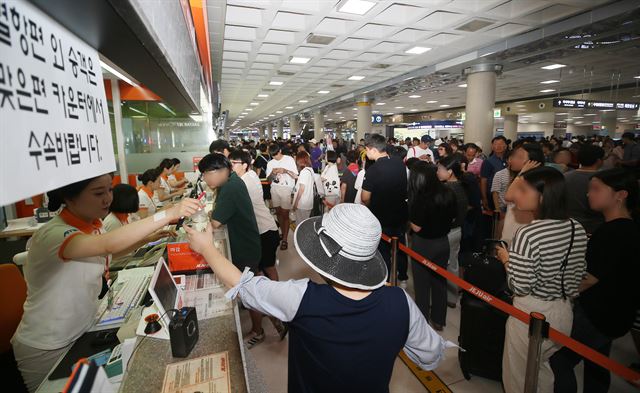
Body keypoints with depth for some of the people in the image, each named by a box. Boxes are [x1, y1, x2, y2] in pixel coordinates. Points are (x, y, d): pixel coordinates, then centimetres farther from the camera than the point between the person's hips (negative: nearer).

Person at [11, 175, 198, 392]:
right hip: (45, 350, -6)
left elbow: (111, 251, 11)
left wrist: (150, 235, -6)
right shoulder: (53, 234, -30)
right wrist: (170, 213, -49)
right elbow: (109, 245, -47)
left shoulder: (92, 226, -5)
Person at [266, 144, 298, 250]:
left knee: (285, 214, -6)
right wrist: (272, 173, -9)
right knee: (278, 212, 6)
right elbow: (269, 179, 11)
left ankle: (285, 239, -1)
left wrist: (285, 170, -16)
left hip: (286, 189, -4)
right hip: (275, 189, 4)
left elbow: (296, 176, -2)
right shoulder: (270, 163, 11)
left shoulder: (289, 159, 1)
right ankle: (283, 233, 21)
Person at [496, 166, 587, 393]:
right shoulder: (578, 229, -3)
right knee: (542, 369, 29)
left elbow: (520, 287, -23)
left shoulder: (528, 234, -27)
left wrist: (506, 259, -8)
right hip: (564, 312, 7)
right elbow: (577, 277, 8)